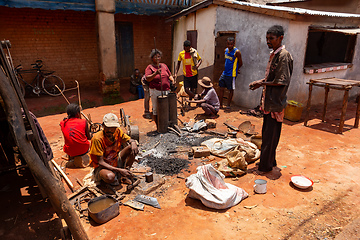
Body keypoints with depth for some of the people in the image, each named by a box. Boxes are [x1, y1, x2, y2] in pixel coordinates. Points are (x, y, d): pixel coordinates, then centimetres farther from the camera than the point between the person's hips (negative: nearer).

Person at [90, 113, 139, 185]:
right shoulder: (97, 139, -26)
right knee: (110, 177, -40)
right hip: (103, 166, -6)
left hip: (116, 161, 6)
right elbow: (100, 162, -26)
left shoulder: (117, 131, -10)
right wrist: (119, 170, -36)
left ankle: (124, 175, -5)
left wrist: (133, 143, -26)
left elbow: (130, 140, 2)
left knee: (133, 149, -15)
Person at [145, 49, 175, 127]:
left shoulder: (164, 66, 15)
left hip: (166, 91, 5)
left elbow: (169, 75, 21)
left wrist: (172, 80, 0)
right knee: (156, 110, 0)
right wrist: (155, 73, -31)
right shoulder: (149, 67, -3)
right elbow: (148, 79, -16)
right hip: (156, 91, -5)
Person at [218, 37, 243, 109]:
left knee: (231, 90, 5)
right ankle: (220, 105, 18)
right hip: (224, 73, 7)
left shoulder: (236, 52, -14)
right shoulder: (226, 50, 7)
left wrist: (236, 69, 8)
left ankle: (228, 105, 14)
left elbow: (240, 63, -6)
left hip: (232, 74, -7)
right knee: (221, 88, 8)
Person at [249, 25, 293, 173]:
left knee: (270, 137, 0)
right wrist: (260, 82, 5)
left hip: (275, 103, -10)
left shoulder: (284, 55, -15)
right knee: (267, 134, 17)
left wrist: (262, 83, -13)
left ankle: (266, 166, 12)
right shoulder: (273, 54, 14)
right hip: (268, 101, 10)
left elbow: (282, 81, -20)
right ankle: (270, 162, 31)